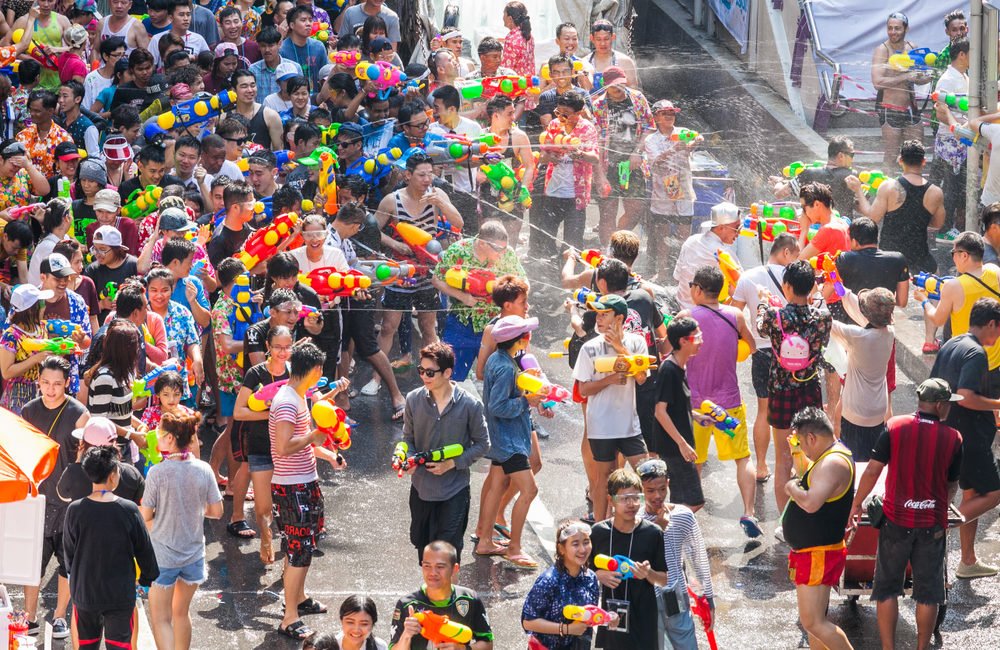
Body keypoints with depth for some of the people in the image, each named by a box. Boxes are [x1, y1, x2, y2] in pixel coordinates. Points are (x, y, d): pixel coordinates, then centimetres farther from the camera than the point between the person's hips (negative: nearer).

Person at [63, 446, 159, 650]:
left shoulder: (75, 511, -10)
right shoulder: (129, 510, -13)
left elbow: (69, 551, 1)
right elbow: (144, 549, -2)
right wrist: (148, 577, 16)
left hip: (84, 592, 2)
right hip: (120, 594, -2)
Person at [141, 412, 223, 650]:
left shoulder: (157, 473, -18)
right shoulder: (203, 470, -6)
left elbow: (145, 516, -13)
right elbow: (217, 511, 0)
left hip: (163, 556, -4)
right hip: (194, 553, 4)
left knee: (161, 619, 4)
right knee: (181, 613, 22)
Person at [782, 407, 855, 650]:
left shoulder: (833, 464, -22)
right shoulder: (829, 458, 12)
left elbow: (811, 503, -36)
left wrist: (792, 488, -17)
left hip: (819, 555, -11)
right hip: (811, 552, 11)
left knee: (813, 623, -11)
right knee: (815, 621, 16)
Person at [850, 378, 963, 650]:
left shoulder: (895, 427, -7)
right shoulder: (953, 438, -5)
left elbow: (873, 470, -7)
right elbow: (952, 485, 5)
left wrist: (857, 504, 6)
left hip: (896, 519, 0)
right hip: (932, 524, 0)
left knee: (887, 588, 9)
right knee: (928, 592, 11)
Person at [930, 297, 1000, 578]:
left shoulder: (950, 346, 10)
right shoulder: (976, 353, -19)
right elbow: (966, 396, -28)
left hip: (948, 433, 10)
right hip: (971, 437, -10)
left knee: (972, 494, 17)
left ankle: (968, 562, 21)